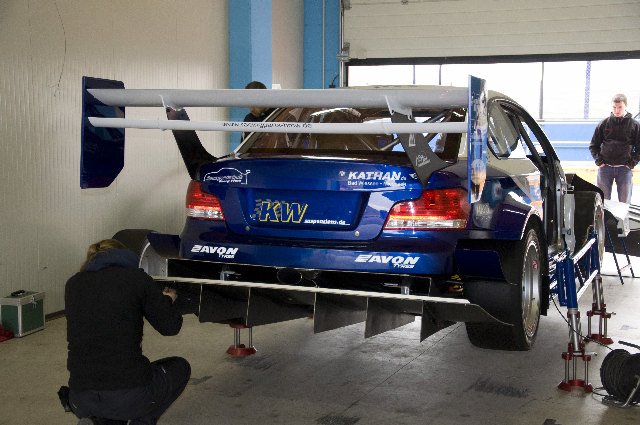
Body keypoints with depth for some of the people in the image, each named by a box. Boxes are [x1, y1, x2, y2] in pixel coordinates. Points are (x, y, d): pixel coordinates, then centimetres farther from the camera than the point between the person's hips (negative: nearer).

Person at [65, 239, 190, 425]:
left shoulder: (74, 284, 11)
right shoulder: (136, 278, 1)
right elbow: (170, 326, 5)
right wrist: (167, 300, 26)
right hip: (130, 395, -4)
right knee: (179, 367, 28)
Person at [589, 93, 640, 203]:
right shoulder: (604, 124, 5)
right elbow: (593, 145, 11)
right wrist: (599, 161, -1)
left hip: (624, 169, -1)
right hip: (605, 168, 1)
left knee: (625, 202, 3)